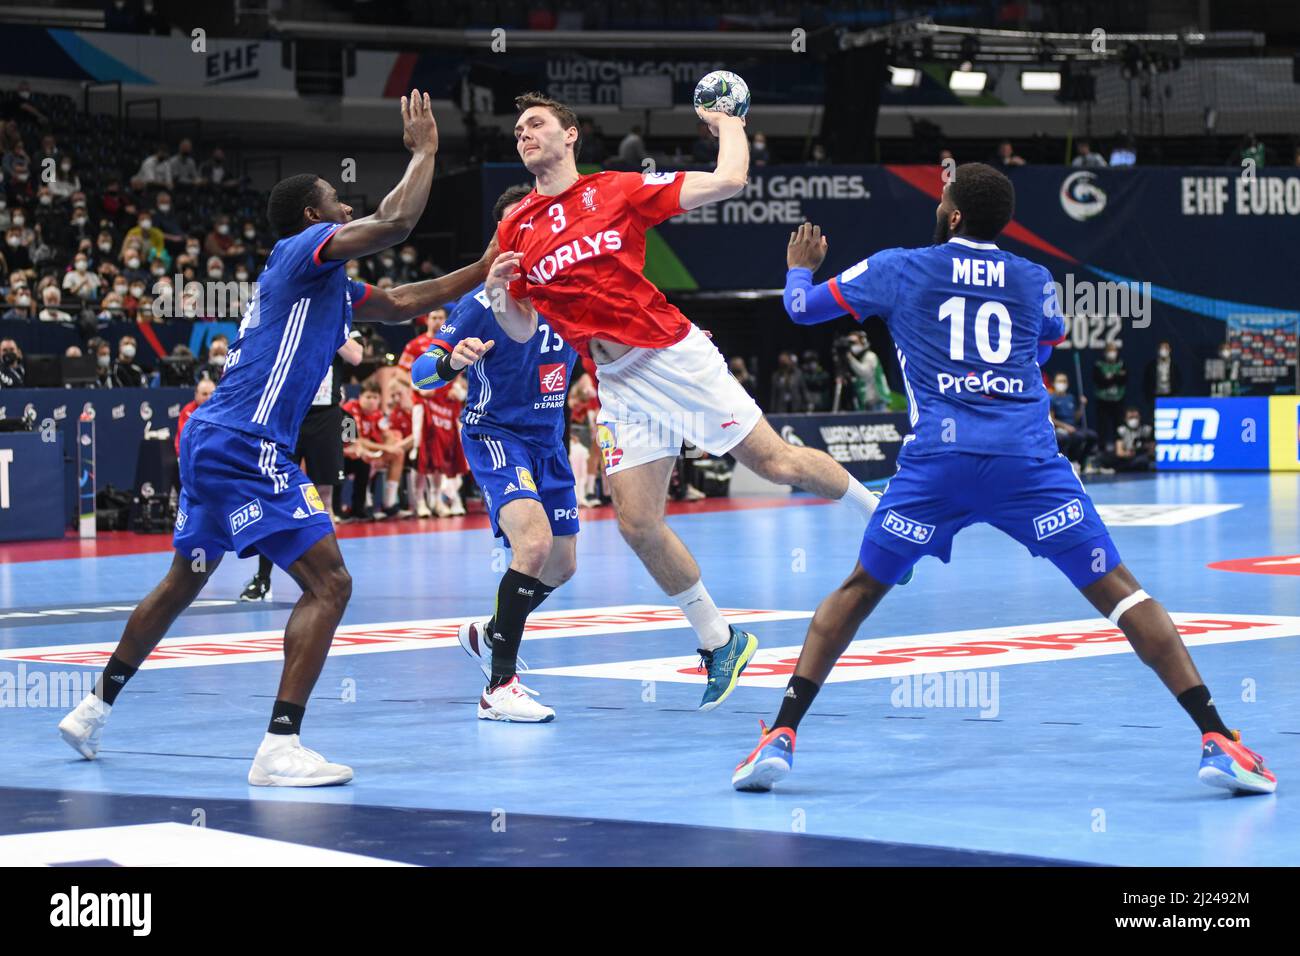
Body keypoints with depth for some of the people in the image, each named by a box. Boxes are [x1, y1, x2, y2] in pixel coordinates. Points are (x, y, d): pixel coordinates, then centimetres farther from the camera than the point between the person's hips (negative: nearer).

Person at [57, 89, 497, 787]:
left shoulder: (325, 280, 22)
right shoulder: (303, 249, -6)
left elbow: (401, 304, 31)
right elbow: (395, 222, -18)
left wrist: (483, 271, 26)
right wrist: (424, 151, -4)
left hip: (210, 440, 11)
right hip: (244, 448, -11)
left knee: (183, 583, 24)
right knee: (328, 584, -12)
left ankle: (94, 710, 33)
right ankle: (280, 748, -19)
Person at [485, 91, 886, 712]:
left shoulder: (617, 190, -1)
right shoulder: (515, 230, 9)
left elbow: (728, 181, -3)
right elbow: (521, 330, 14)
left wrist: (729, 125, 12)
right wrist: (499, 295, -6)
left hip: (674, 356, -4)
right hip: (618, 383, 4)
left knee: (775, 462, -6)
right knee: (637, 523, -4)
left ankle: (877, 507, 21)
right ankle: (717, 642, 10)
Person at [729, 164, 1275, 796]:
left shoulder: (898, 269, 14)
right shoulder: (1035, 282, 18)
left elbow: (802, 306, 25)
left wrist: (801, 267, 48)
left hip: (938, 460, 0)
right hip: (1029, 460, 0)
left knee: (859, 590, 18)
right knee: (1117, 590, 3)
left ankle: (781, 736, 7)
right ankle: (1215, 738, -8)